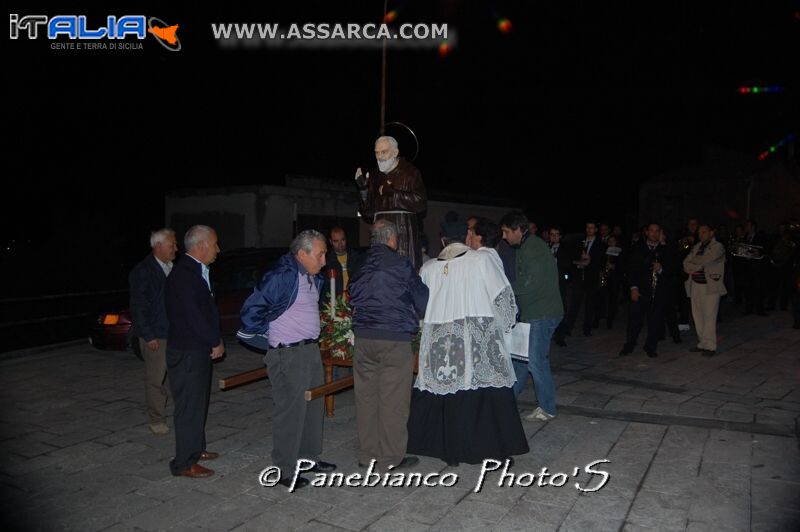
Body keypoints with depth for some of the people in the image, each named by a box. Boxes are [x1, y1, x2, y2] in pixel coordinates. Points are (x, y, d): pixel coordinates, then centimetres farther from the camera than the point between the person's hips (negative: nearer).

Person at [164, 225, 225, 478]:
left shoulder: (196, 271, 10)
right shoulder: (184, 274, -21)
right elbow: (193, 316, -24)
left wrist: (215, 340, 7)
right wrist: (215, 342, -12)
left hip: (199, 349, 10)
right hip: (187, 353, -10)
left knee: (198, 401, 20)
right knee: (189, 406, -1)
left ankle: (196, 448, 35)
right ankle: (184, 463, 10)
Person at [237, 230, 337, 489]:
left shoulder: (314, 278, 9)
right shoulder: (281, 277, -19)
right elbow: (251, 309, -18)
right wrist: (267, 340, -9)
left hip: (311, 350, 9)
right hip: (288, 354, -9)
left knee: (313, 405, 17)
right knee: (291, 411, -1)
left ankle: (308, 457, 34)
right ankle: (284, 471, 13)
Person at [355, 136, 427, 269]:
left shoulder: (410, 173, 1)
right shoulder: (375, 177, 15)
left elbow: (421, 204, -13)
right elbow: (368, 215, 14)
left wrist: (392, 192, -11)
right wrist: (364, 189, 1)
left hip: (404, 237, -4)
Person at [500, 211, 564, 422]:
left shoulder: (534, 249, -17)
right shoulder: (525, 247, 15)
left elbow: (529, 284, -22)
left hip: (541, 315, -10)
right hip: (531, 313, 10)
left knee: (535, 360, -4)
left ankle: (547, 409, 8)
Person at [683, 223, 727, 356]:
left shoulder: (718, 247, -3)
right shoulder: (696, 247, 18)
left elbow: (705, 260, -17)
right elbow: (686, 263, 11)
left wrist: (692, 264, 0)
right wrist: (691, 269, -10)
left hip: (711, 286, -6)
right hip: (695, 285, 6)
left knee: (709, 316, -8)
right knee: (698, 316, 7)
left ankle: (709, 346, -5)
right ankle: (702, 343, 16)